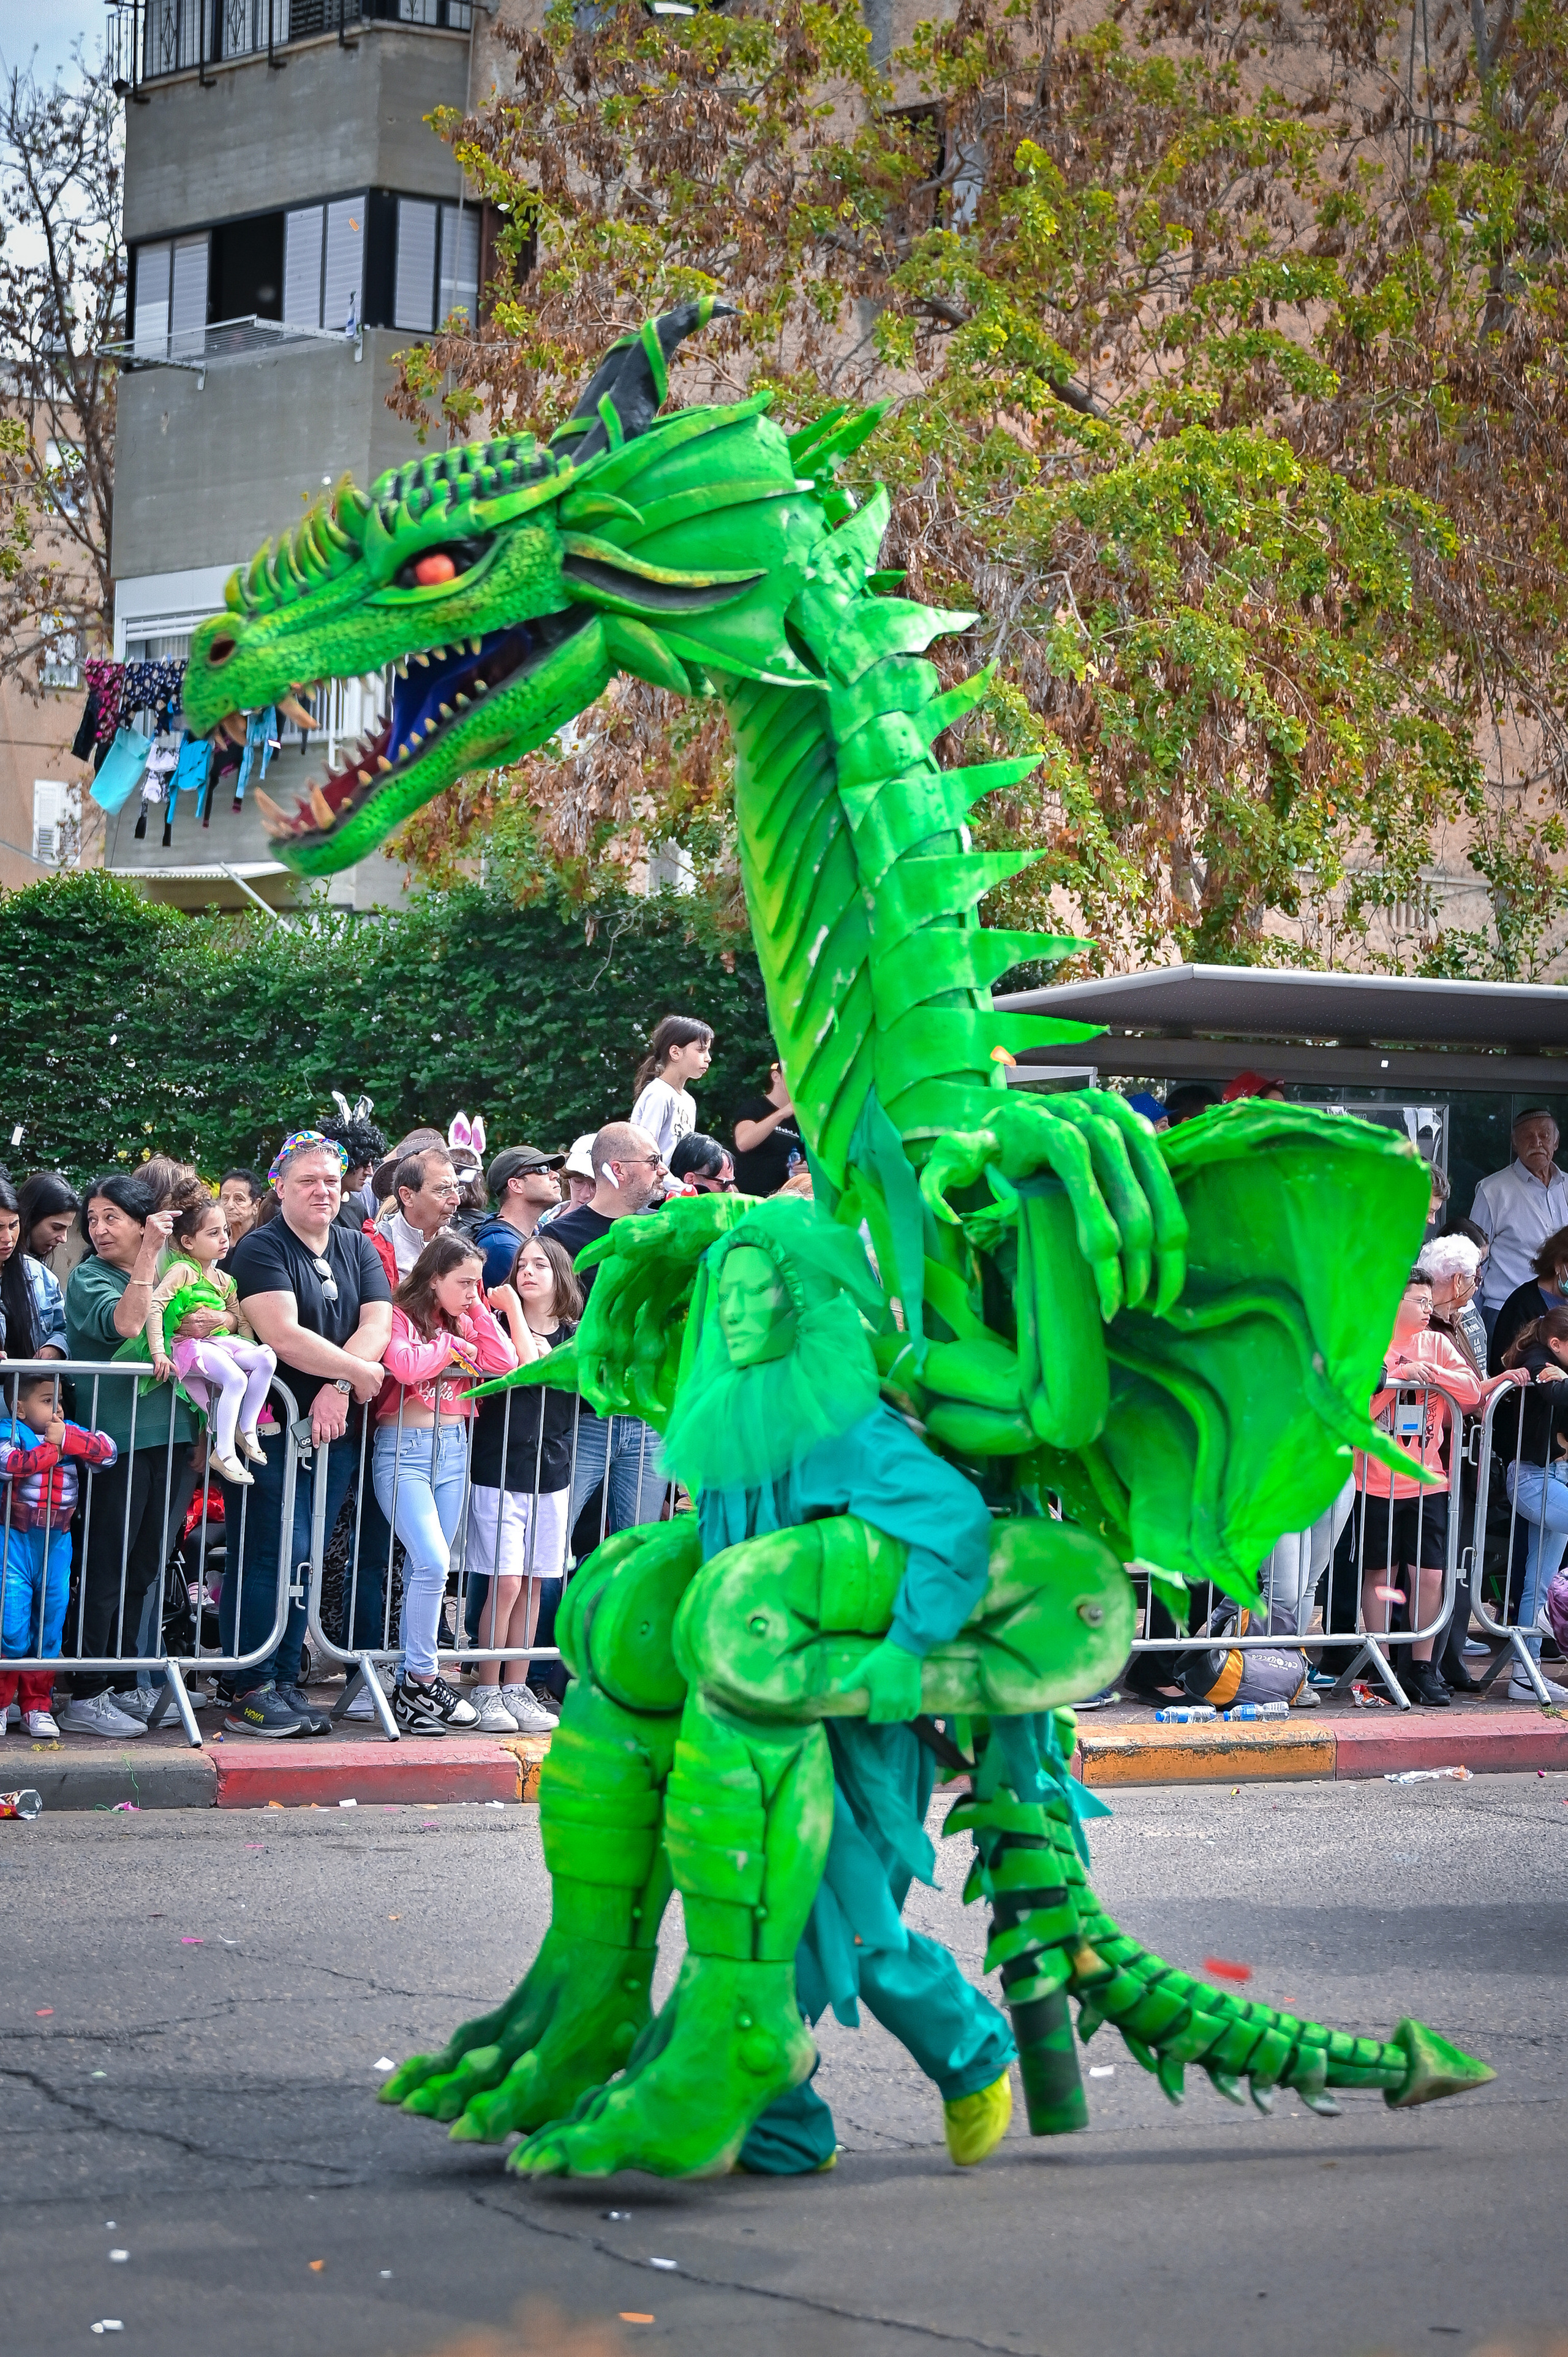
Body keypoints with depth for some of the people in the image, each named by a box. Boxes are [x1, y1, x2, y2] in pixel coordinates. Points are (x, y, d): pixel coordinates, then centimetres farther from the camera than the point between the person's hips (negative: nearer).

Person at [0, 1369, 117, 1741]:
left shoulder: (71, 1433, 8)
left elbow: (108, 1451, -4)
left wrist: (68, 1439, -15)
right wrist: (54, 1450, -17)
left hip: (57, 1542, 5)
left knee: (50, 1626, 7)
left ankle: (36, 1706, 16)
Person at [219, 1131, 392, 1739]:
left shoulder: (359, 1249, 14)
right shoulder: (261, 1250, -6)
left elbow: (377, 1325, 1)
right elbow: (284, 1335, -18)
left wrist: (337, 1388, -14)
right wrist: (360, 1372, -11)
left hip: (334, 1428, 6)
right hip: (269, 1424, -6)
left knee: (304, 1559, 7)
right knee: (273, 1552, -9)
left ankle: (284, 1682, 12)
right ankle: (251, 1691, -5)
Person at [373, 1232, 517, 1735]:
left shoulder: (463, 1323, 15)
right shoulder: (398, 1316, -5)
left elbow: (506, 1364, 3)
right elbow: (407, 1365, -24)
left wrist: (478, 1312, 1)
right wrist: (452, 1345, -7)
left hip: (453, 1448, 7)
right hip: (404, 1447, -7)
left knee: (426, 1569, 7)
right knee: (432, 1562, -19)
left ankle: (414, 1682, 11)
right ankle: (422, 1678, -11)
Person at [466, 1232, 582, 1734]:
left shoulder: (575, 1336, 10)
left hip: (551, 1471, 4)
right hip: (499, 1467, -4)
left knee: (533, 1584, 7)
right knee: (505, 1582, -9)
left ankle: (517, 1689, 14)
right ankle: (488, 1691, -1)